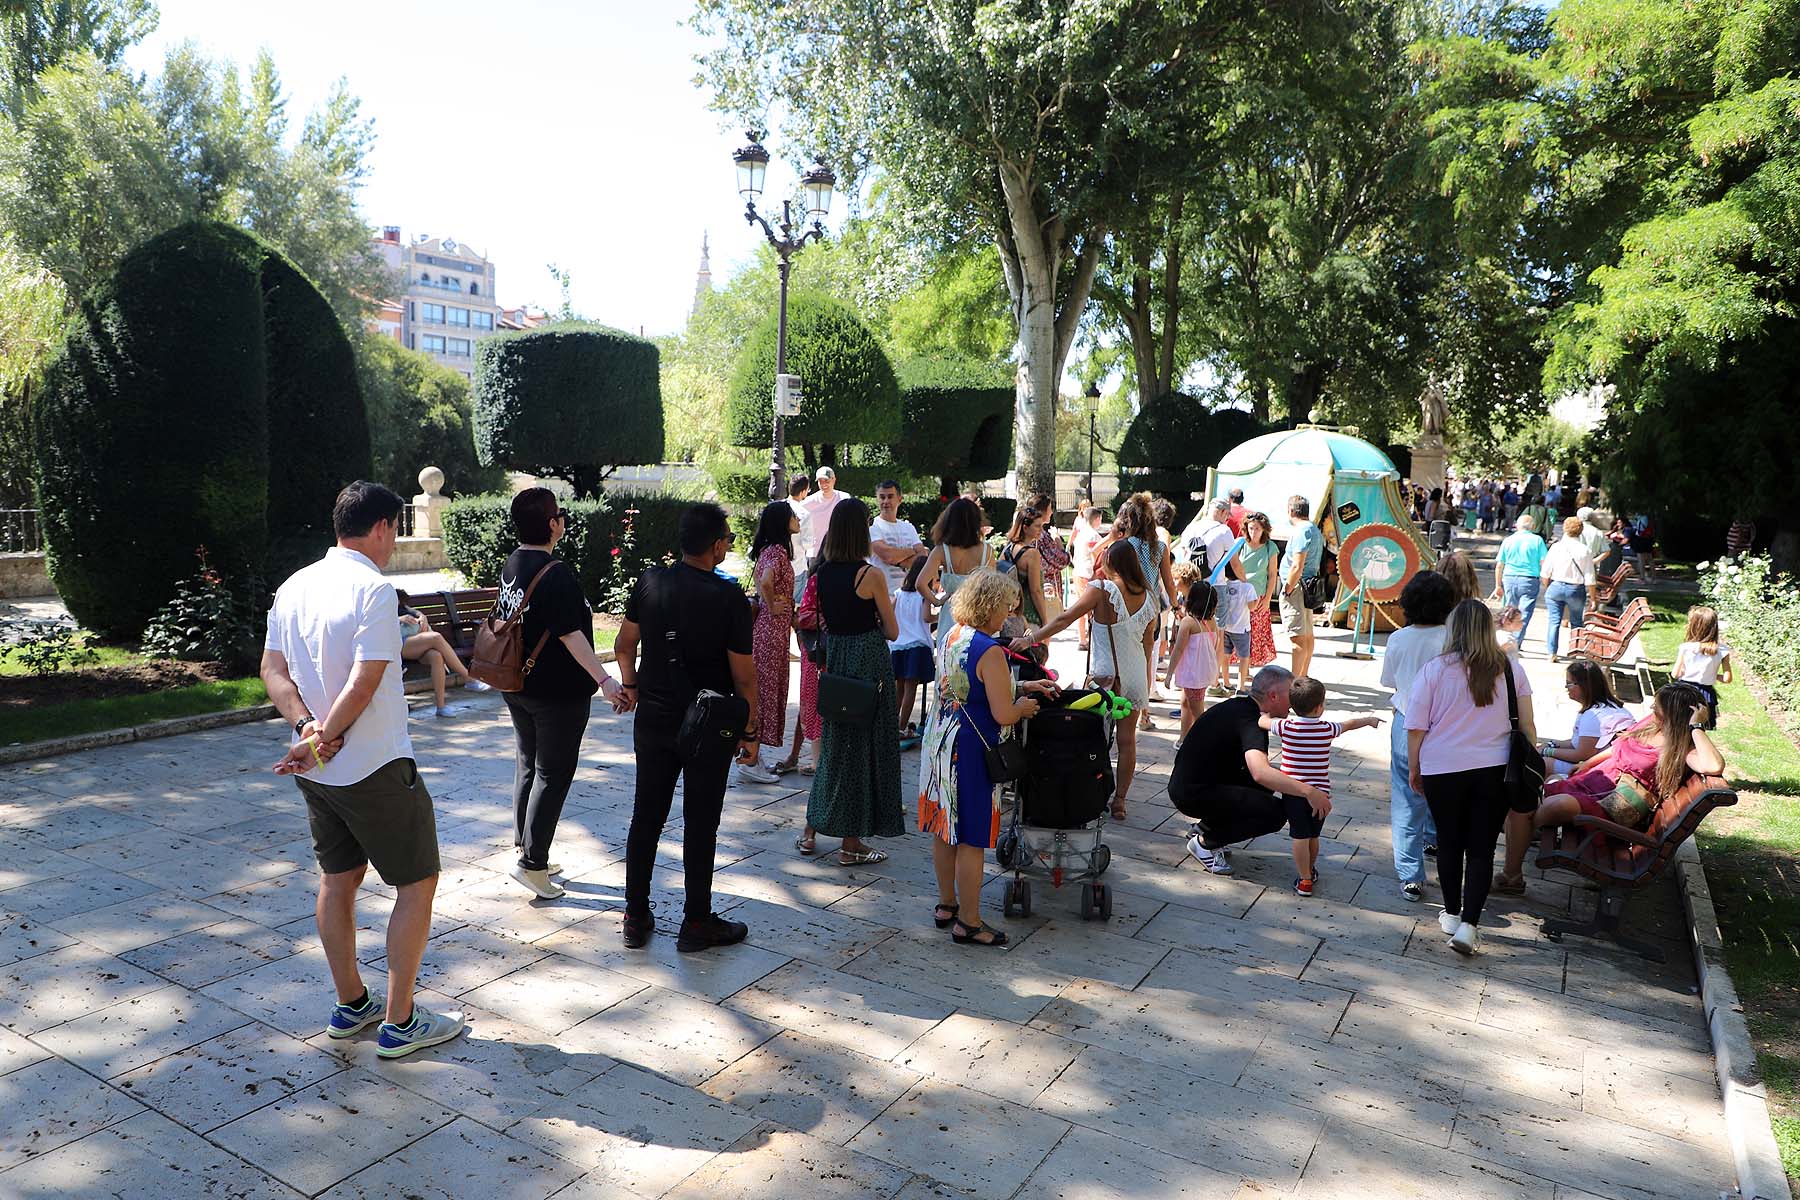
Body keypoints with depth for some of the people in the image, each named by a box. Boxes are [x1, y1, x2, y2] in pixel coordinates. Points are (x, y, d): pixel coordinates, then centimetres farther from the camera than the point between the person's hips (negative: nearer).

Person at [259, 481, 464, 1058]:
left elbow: (272, 670, 6)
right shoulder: (374, 589, -19)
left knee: (337, 880, 19)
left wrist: (307, 726, -6)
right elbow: (363, 685, -23)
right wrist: (320, 741, -12)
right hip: (376, 769, -8)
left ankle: (351, 1005, 32)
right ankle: (400, 1023, 10)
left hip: (318, 772, 8)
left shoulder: (294, 587, 6)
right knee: (417, 884, 5)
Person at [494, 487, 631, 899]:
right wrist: (605, 681, -29)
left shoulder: (512, 564, 6)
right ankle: (532, 863, 2)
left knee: (527, 767, 19)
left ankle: (524, 847, 30)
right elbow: (571, 635, -26)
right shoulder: (556, 574, -22)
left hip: (518, 687, 9)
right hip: (557, 692, -9)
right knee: (553, 775, 0)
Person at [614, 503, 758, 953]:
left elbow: (624, 645, 10)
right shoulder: (727, 597, -17)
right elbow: (743, 675, -14)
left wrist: (633, 687, 26)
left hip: (653, 718, 5)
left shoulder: (649, 582, -3)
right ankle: (697, 923, 17)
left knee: (646, 817, 14)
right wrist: (749, 731, -3)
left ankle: (636, 917, 24)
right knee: (700, 824, 7)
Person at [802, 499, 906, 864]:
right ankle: (851, 843, 12)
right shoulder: (871, 575, -14)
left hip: (833, 657, 6)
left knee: (833, 741, 19)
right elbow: (891, 631, -7)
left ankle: (812, 830, 25)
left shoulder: (821, 571, 2)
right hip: (869, 661, -6)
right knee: (864, 745, 4)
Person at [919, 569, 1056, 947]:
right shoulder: (990, 652, -21)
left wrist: (1022, 686, 20)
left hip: (939, 742, 9)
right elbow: (1003, 715, -21)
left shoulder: (953, 635, 5)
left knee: (944, 830, 18)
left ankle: (946, 906, 32)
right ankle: (968, 923, 14)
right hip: (969, 751, -9)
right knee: (971, 840, 3)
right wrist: (1024, 707, 0)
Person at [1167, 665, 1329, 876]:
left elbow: (1258, 765, 22)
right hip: (1193, 794, -10)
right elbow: (1261, 773, -38)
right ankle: (1205, 842, -1)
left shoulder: (1239, 706, 10)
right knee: (1275, 812, -15)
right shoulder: (1249, 720, -20)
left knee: (1270, 782, 17)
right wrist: (1308, 791, -38)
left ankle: (1204, 827, 17)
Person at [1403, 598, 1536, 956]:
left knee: (1449, 844, 15)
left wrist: (1414, 770, 7)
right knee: (1482, 849, 6)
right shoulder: (1510, 669, -3)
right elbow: (1527, 726, 1)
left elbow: (1416, 729, -7)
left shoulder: (1433, 670, -10)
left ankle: (1452, 915, 29)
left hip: (1443, 770, -1)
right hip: (1494, 770, 1)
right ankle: (1469, 925, 0)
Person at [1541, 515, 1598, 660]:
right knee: (1576, 622, 16)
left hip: (1556, 587, 0)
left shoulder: (1556, 547, -7)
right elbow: (1589, 578, -6)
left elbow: (1545, 573, -2)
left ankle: (1552, 653, 2)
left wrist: (1547, 588, 14)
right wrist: (1592, 597, 4)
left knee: (1554, 621, 5)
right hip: (1577, 589, 0)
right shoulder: (1585, 551, -8)